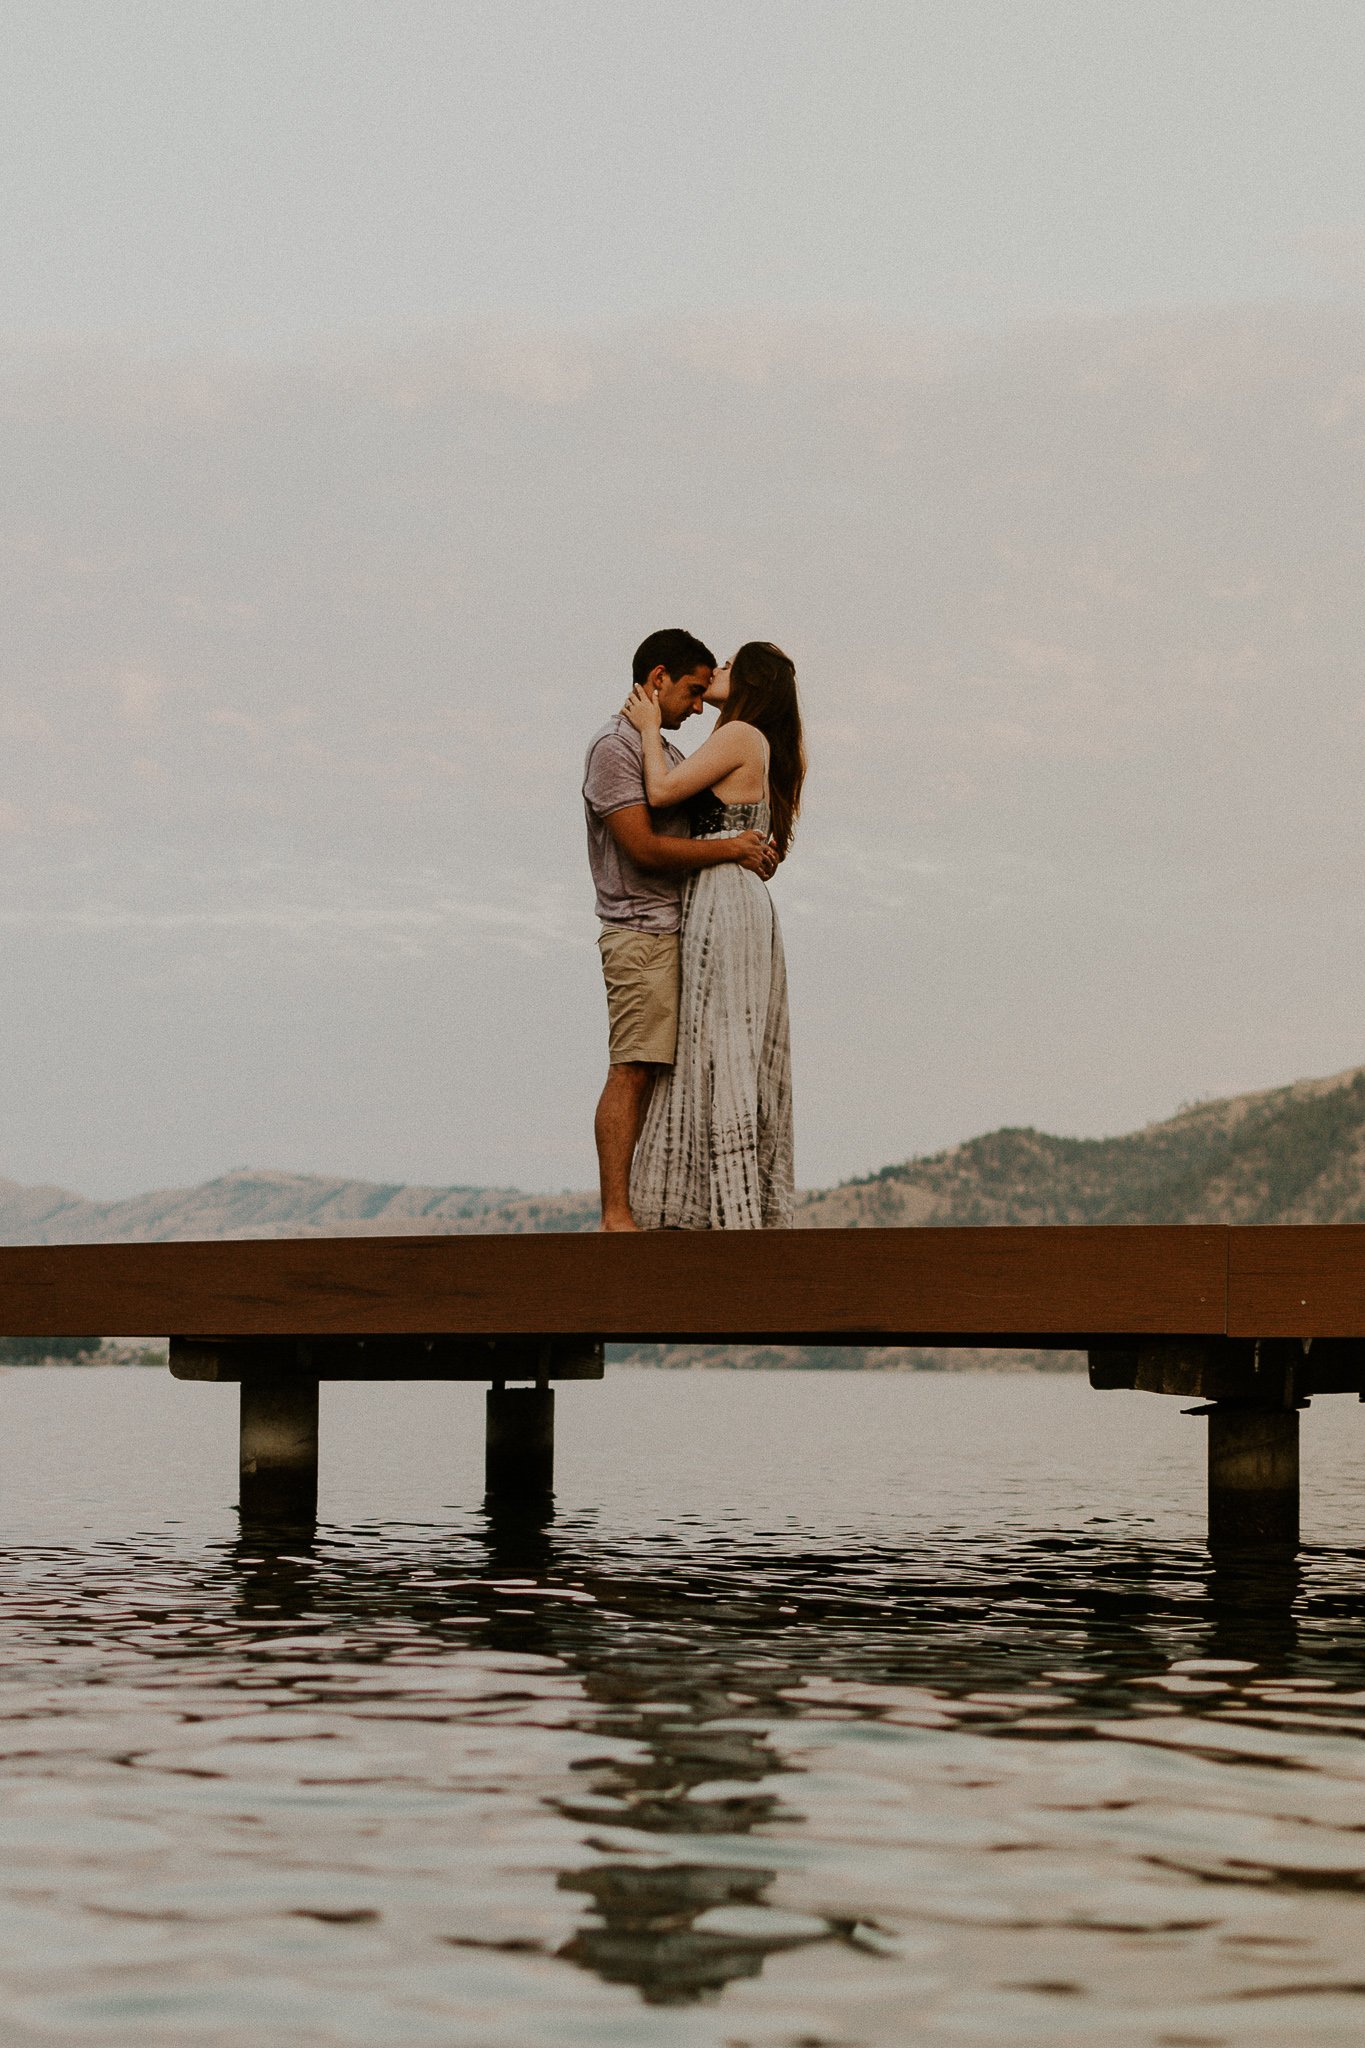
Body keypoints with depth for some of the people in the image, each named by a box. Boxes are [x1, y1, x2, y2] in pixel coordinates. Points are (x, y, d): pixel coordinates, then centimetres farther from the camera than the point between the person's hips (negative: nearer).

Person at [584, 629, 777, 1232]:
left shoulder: (666, 750, 22)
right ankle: (615, 1216, -13)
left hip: (680, 930, 9)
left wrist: (751, 852, 5)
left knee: (663, 1072, 4)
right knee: (633, 1071, -11)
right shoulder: (614, 747, -8)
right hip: (640, 932, -9)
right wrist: (733, 849, -11)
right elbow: (644, 848, -16)